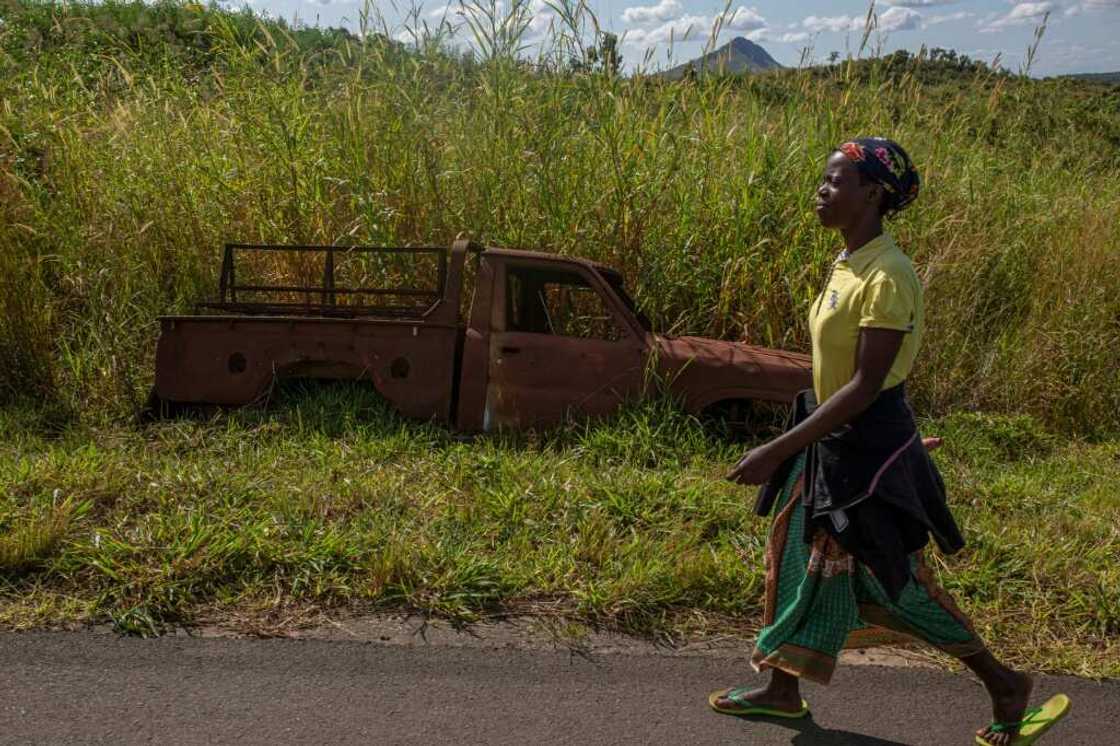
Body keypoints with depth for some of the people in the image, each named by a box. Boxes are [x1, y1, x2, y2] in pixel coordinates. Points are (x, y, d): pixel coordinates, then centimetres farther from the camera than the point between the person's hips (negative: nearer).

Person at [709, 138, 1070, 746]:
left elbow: (865, 385, -26)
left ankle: (1006, 686, 26)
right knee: (799, 556, 16)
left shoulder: (887, 277, -23)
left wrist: (779, 450, -28)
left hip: (869, 449, -9)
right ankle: (783, 691, 34)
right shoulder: (846, 263, 5)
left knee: (894, 581, 5)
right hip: (833, 439, 9)